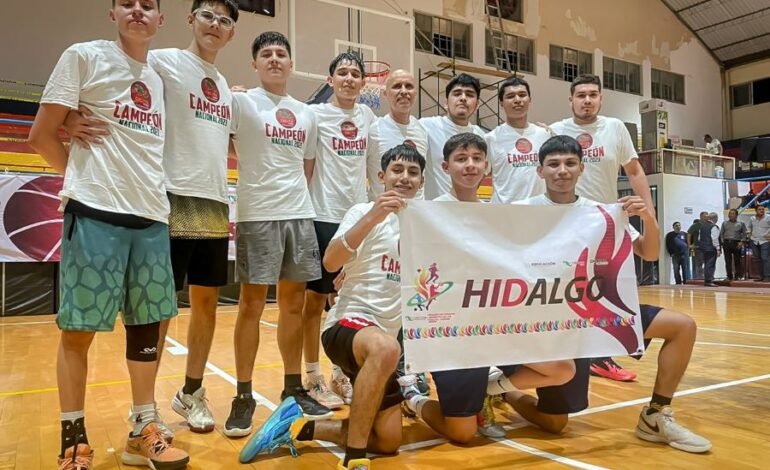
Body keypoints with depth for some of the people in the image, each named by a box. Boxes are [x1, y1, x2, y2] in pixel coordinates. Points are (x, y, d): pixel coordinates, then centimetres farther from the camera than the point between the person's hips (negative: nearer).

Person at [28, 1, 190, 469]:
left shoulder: (158, 78, 16)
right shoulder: (84, 57, 0)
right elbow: (42, 134, -2)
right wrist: (85, 177, 2)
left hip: (152, 217, 6)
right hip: (96, 213, -5)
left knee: (148, 324, 9)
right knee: (78, 329, 2)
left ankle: (143, 432, 23)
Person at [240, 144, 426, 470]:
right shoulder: (364, 212, -5)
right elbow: (330, 262, -23)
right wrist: (372, 217, -33)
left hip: (389, 336, 7)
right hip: (348, 324, -7)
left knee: (388, 440, 0)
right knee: (385, 348, -42)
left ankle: (299, 426, 12)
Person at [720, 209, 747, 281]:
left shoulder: (741, 223, 7)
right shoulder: (725, 223, 12)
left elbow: (744, 234, 7)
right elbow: (721, 233, 13)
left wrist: (741, 242, -6)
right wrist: (722, 242, 1)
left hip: (736, 243, -1)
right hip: (726, 242, 1)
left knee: (737, 260, 2)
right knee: (728, 261, -1)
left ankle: (737, 276, 11)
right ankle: (729, 276, 4)